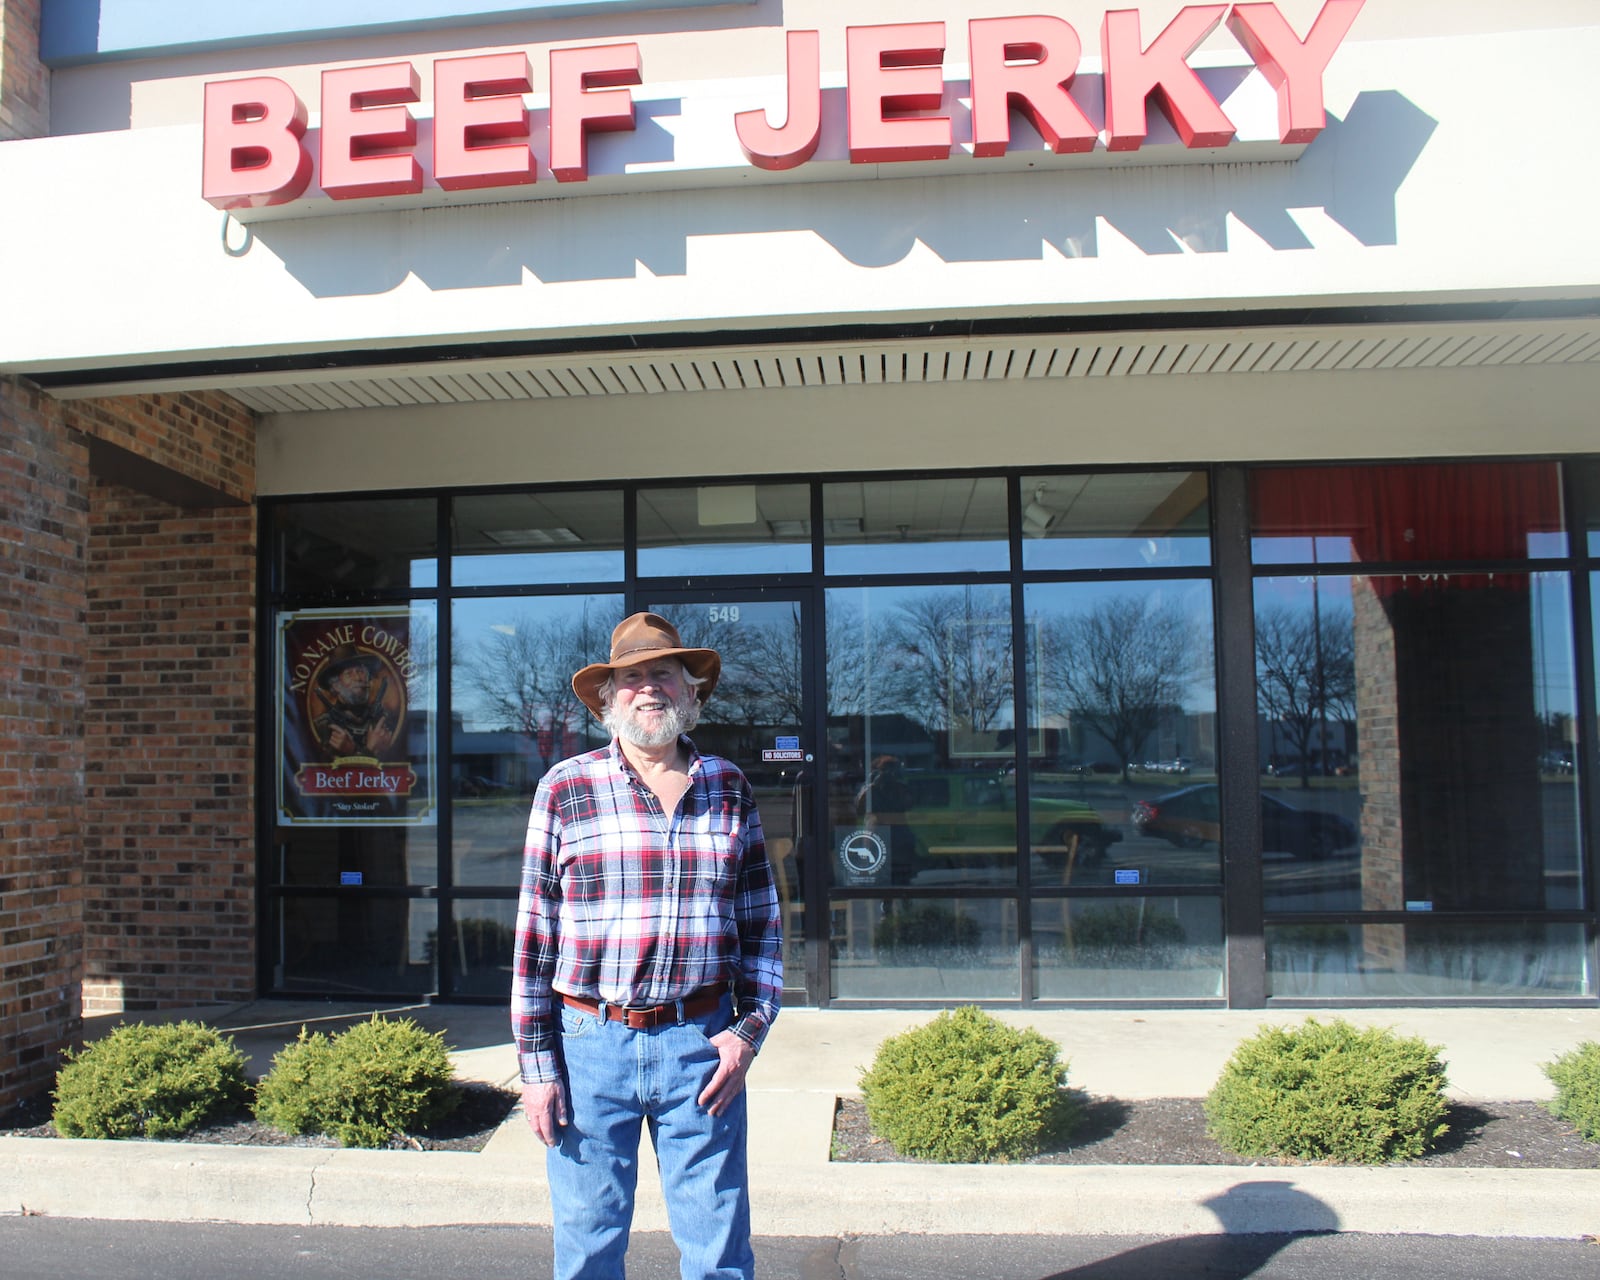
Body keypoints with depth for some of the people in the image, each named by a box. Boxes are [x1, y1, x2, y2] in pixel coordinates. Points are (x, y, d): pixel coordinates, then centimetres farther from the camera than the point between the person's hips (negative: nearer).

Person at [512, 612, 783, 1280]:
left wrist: (748, 1030, 0)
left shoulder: (730, 788, 8)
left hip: (700, 1044, 1)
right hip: (590, 1046, -1)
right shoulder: (565, 788, 1)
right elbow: (534, 934, 1)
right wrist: (536, 1062, -2)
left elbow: (762, 923, 11)